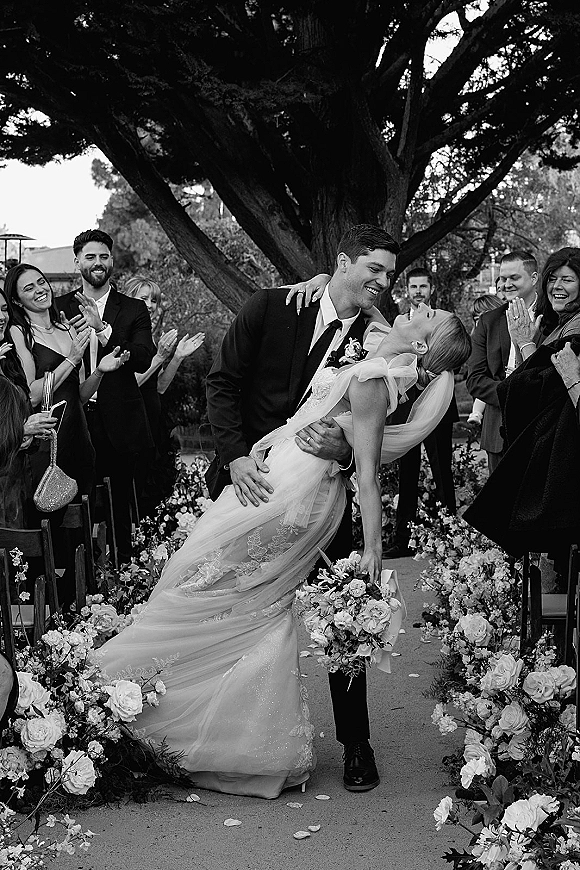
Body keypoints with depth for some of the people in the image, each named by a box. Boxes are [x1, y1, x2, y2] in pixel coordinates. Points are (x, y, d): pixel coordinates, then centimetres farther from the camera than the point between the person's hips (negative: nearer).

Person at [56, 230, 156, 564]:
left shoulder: (133, 311, 4)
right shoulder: (60, 308, 8)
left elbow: (143, 360, -11)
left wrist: (103, 328, -22)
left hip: (119, 423, -1)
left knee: (120, 504, 6)